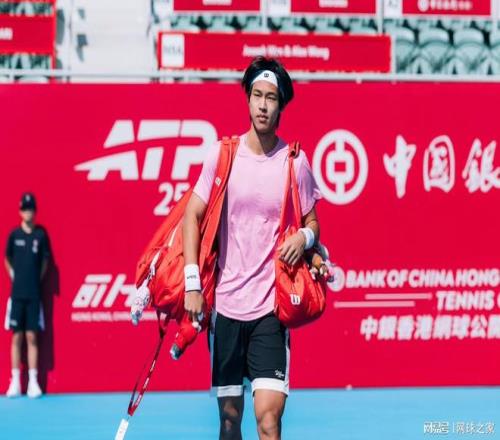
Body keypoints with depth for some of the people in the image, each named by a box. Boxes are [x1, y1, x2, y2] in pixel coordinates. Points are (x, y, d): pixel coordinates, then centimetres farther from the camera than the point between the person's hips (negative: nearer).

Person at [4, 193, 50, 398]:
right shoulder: (14, 235, 3)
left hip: (34, 294, 0)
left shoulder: (41, 235, 2)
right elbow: (7, 259, 15)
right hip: (17, 293, 0)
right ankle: (15, 382, 3)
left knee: (31, 337, -1)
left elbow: (45, 261, 12)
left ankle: (33, 381, 1)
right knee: (17, 337, 1)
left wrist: (37, 279, 4)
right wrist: (13, 276, 5)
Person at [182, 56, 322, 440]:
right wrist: (192, 282, -8)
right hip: (225, 303, 1)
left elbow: (312, 222, 13)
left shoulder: (296, 162, 2)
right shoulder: (223, 154, 2)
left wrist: (305, 237, -11)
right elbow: (193, 214, 2)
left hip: (272, 307, -1)